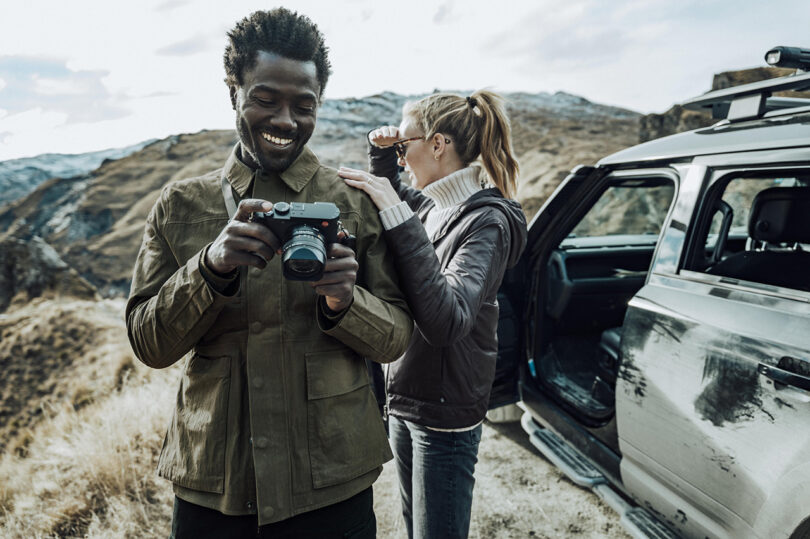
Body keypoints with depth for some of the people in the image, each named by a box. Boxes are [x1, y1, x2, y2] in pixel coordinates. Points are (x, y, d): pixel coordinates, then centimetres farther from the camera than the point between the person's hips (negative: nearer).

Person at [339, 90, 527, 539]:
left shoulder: (486, 221, -19)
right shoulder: (428, 205, 3)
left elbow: (446, 320, -33)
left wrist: (396, 215, -33)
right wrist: (381, 156, 5)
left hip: (445, 415, -8)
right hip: (404, 400, 8)